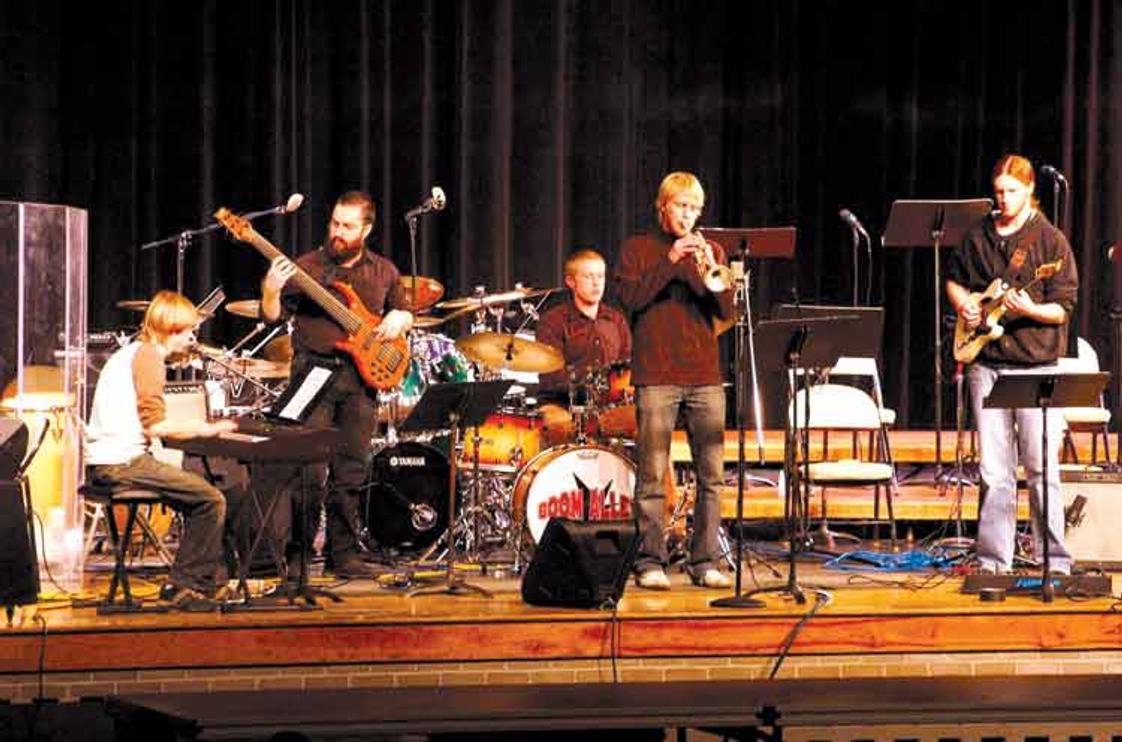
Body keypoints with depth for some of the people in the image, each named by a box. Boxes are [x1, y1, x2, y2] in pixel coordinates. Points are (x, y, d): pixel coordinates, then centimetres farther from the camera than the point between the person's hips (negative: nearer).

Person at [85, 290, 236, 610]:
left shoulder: (129, 352, 22)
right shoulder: (148, 355, -9)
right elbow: (155, 425, -18)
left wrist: (193, 427, 19)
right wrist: (204, 429, -8)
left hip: (104, 462, 10)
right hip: (123, 462, -10)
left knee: (198, 497, 19)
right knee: (211, 500, -8)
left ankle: (179, 585, 18)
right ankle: (189, 588, -3)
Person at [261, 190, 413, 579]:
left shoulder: (384, 272, 12)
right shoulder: (307, 266, 2)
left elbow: (405, 312, 23)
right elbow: (273, 315, -1)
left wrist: (397, 320, 1)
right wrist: (271, 290, -21)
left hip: (361, 375, 3)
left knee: (351, 471, 5)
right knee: (310, 469, -9)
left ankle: (345, 554, 13)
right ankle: (298, 555, -1)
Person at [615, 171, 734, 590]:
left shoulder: (710, 251, 16)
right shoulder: (638, 249, 9)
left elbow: (728, 311, 6)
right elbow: (630, 298, -6)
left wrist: (710, 270, -10)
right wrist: (670, 262, -14)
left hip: (705, 375, 3)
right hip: (656, 376, -3)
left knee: (711, 474, 0)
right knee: (652, 474, -5)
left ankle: (705, 561, 6)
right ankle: (650, 562, -1)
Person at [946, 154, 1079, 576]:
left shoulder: (1050, 240, -1)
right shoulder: (978, 237, 11)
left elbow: (1063, 308, -5)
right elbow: (954, 278, 26)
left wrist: (1028, 309, -23)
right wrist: (963, 305, 6)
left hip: (1035, 367, -4)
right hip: (986, 364, 4)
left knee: (1041, 466, -4)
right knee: (994, 469, 5)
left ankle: (1054, 558, 3)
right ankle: (993, 558, 10)